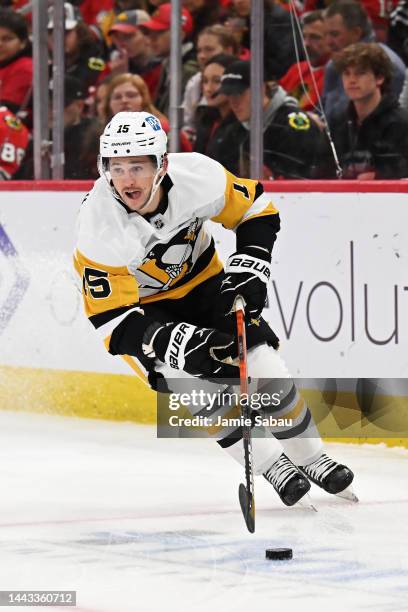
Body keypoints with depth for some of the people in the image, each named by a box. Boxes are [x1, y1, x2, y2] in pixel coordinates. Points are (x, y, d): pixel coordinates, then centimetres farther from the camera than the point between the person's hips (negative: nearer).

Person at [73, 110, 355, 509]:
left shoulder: (197, 177, -28)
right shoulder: (98, 230, -34)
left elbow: (256, 209, -8)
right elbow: (113, 322, -31)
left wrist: (249, 266, -19)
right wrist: (175, 342, -43)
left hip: (201, 281, 3)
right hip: (141, 307, -3)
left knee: (264, 367, -6)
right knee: (197, 383, -21)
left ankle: (312, 459, 16)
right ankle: (272, 465, -1)